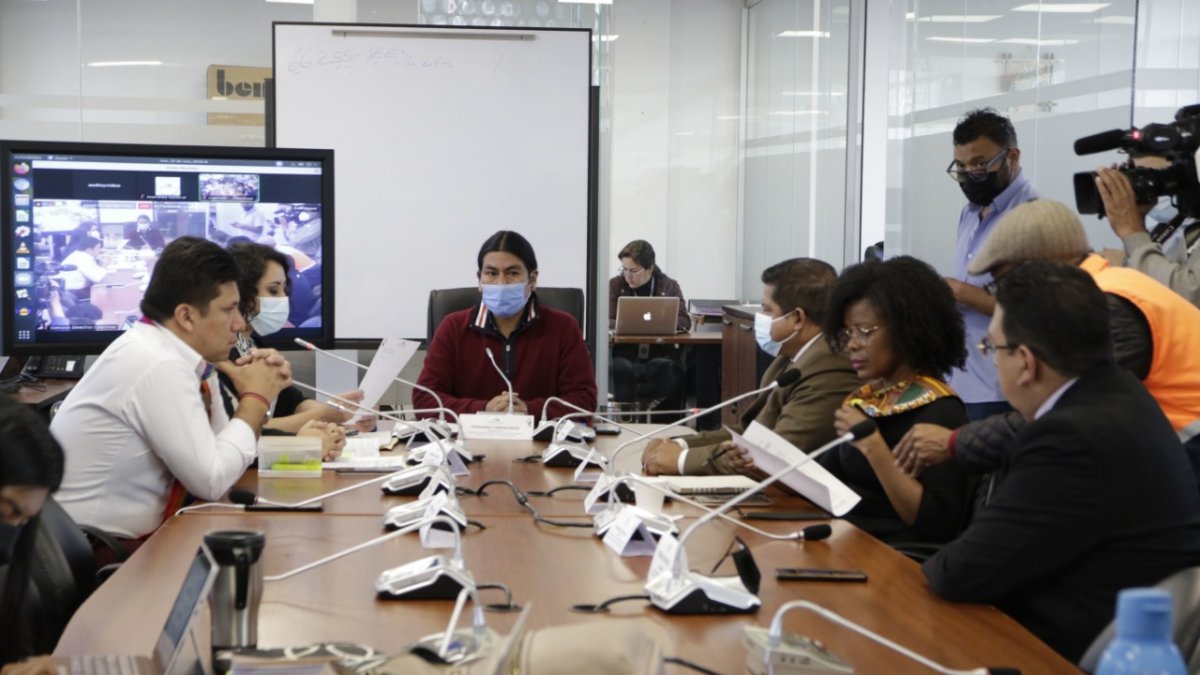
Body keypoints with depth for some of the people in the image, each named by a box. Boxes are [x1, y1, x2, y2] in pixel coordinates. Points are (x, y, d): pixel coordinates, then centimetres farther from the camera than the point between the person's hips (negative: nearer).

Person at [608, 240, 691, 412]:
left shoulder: (669, 286, 12)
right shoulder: (615, 285, 11)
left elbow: (684, 322, 1)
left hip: (660, 354, 0)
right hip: (624, 354, 0)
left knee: (668, 370, -36)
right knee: (621, 369, -37)